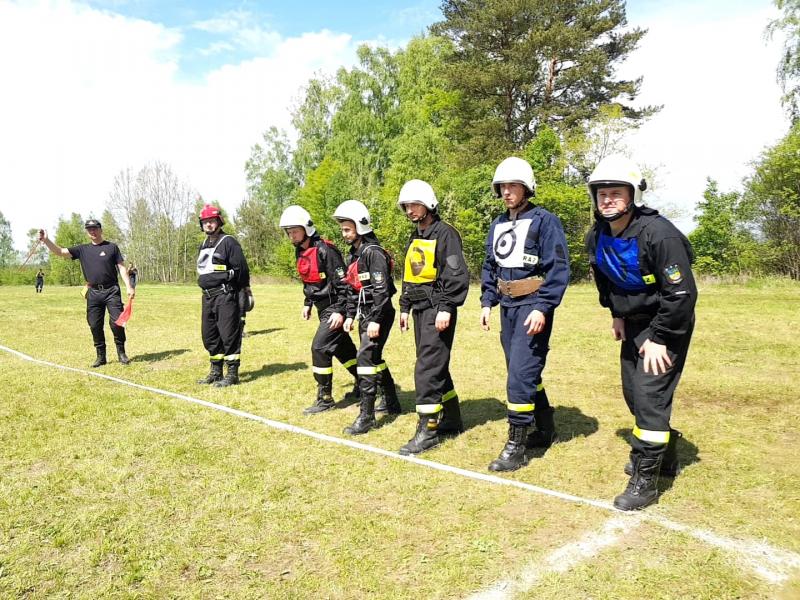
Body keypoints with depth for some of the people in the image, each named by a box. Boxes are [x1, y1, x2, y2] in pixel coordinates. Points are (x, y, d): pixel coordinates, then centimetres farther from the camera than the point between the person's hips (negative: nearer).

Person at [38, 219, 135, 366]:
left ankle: (121, 353, 6)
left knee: (117, 321, -9)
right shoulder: (82, 249, 11)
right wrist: (46, 240, -11)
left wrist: (129, 287, -9)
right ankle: (101, 356, 14)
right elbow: (60, 252, 5)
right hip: (93, 293, 3)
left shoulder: (112, 247, 4)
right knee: (95, 325, 4)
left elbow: (121, 267, 0)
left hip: (111, 291, -3)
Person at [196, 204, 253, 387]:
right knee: (209, 335, 13)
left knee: (228, 334, -5)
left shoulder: (228, 242, -7)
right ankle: (216, 372, 24)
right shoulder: (203, 245, 18)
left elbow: (241, 269, -10)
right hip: (208, 296, 9)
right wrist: (205, 290, 21)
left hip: (225, 295, -9)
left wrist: (246, 292, -9)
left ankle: (232, 374, 2)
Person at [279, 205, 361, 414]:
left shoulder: (325, 250, -21)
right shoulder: (301, 252, 7)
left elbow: (342, 282, -22)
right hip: (323, 308, 9)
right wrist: (307, 304, 20)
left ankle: (325, 398, 1)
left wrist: (340, 311, -25)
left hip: (334, 307, -9)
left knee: (319, 347, -11)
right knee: (342, 347, 17)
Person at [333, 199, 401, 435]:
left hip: (378, 313, -10)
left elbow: (381, 288, -21)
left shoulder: (373, 252, -16)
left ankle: (366, 416, -8)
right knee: (374, 357, 17)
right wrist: (350, 315, 15)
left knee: (366, 358, -13)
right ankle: (392, 404, 32)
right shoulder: (353, 254, 14)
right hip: (365, 313, 10)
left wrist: (375, 319, -24)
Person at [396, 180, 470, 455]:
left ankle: (428, 430, -3)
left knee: (427, 369, -11)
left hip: (437, 310, -9)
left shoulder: (445, 234, -9)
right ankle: (451, 421, 25)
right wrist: (405, 308, 20)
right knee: (435, 367, 13)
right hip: (420, 309, 9)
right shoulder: (414, 238, 18)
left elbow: (457, 275, -17)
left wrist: (446, 308, -22)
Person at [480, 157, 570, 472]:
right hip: (508, 307, 8)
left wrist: (542, 308, -21)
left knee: (520, 373, -12)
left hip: (532, 307, -8)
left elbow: (558, 268, -14)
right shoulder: (498, 225, 13)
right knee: (524, 373, 15)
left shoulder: (544, 221, -9)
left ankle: (516, 445, -2)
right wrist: (487, 302, 11)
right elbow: (490, 266, 20)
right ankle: (545, 430, 31)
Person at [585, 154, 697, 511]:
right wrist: (617, 314, 10)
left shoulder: (658, 233, -26)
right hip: (633, 324, 8)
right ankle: (664, 456, 38)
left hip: (667, 324, -8)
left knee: (650, 395, -12)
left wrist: (659, 339, -22)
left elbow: (682, 293, -25)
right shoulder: (597, 237, -4)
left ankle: (645, 481, 0)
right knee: (633, 393, 15)